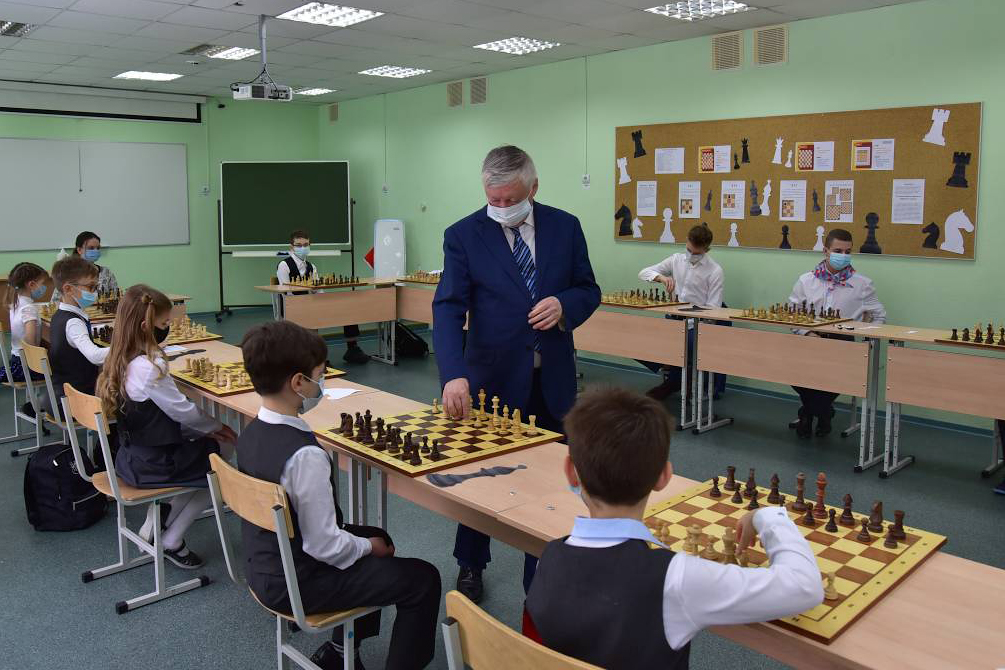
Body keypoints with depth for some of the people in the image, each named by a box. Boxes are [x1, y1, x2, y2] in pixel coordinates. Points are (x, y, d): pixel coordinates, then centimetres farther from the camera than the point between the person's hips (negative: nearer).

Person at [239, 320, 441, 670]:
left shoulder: (252, 432, -4)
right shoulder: (305, 455, -31)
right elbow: (325, 546, -25)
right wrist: (369, 547, -6)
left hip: (265, 568, 9)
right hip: (297, 584, -9)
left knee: (376, 537, 28)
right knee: (424, 579, -1)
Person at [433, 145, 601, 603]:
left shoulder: (565, 227, 0)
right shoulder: (463, 235, -8)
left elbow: (588, 290, 6)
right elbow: (448, 309, -16)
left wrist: (564, 305, -18)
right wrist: (454, 375, -30)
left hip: (552, 380, 2)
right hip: (492, 379, -2)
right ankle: (471, 566, 38)